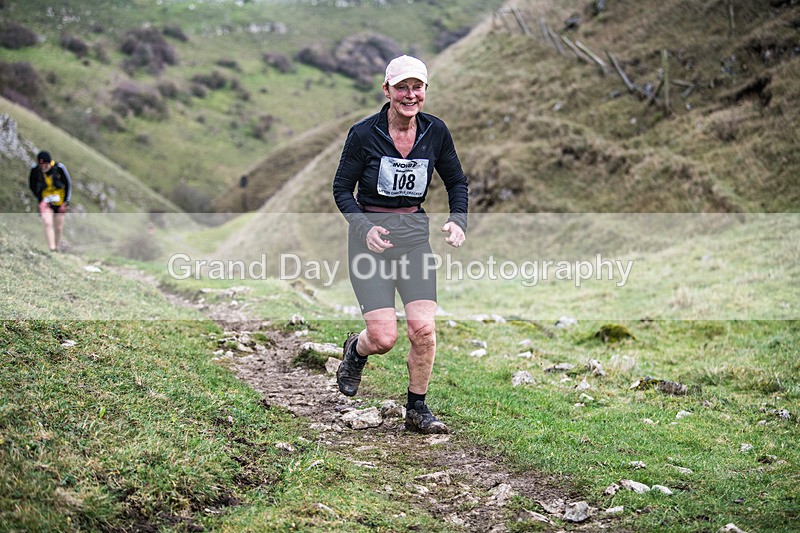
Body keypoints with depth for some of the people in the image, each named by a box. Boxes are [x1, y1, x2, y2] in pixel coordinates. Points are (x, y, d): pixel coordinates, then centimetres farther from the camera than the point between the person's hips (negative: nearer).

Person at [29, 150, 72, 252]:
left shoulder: (59, 168, -17)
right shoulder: (35, 170, -13)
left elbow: (68, 184, -6)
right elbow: (32, 186, 2)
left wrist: (65, 202, -6)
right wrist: (41, 199, -7)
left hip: (60, 202, 0)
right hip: (45, 202, 0)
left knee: (59, 227, 6)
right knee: (47, 224, -18)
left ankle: (58, 247, 26)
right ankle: (52, 248, -20)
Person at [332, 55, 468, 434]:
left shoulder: (435, 131, -1)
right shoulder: (363, 133, -10)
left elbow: (457, 182, 13)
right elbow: (341, 189, -2)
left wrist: (458, 219, -6)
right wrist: (364, 227, -19)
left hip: (414, 233, 3)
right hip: (369, 233, -3)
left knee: (423, 329, -10)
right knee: (384, 337, -10)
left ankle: (417, 410, 11)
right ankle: (355, 351, 28)